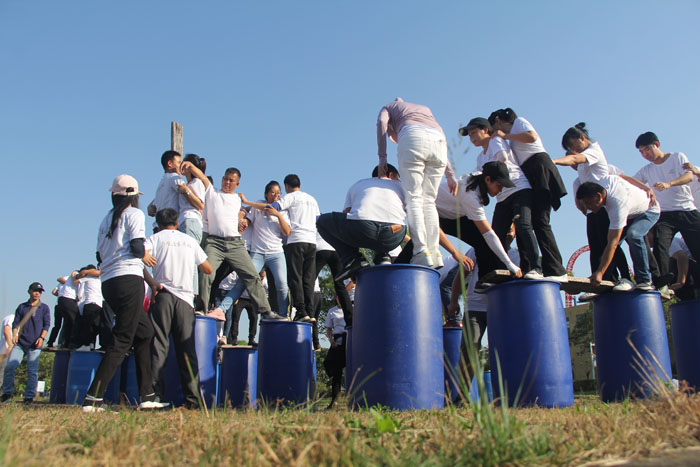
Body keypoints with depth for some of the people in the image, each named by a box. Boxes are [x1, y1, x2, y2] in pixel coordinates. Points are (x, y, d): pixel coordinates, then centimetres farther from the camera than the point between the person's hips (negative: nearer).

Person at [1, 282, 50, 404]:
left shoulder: (44, 308, 11)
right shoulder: (22, 307, 16)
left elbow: (47, 324, 5)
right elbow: (16, 322, 11)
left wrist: (41, 337, -10)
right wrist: (14, 335, -7)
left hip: (34, 345, -2)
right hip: (20, 343, 2)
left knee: (32, 371, -5)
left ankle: (29, 396, 4)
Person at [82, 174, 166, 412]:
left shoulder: (107, 219, 20)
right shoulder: (134, 213, 1)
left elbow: (100, 256, 16)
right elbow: (136, 247, -11)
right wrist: (145, 256, 9)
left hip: (108, 283, 8)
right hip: (129, 278, -8)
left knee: (145, 332, 15)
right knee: (122, 340, -7)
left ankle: (147, 395, 14)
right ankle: (93, 398, -13)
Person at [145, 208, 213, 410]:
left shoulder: (155, 238, 9)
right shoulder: (190, 240, 17)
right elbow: (208, 269, 19)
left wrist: (152, 283, -4)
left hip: (163, 295, -2)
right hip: (186, 298, 2)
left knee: (158, 347, -1)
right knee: (187, 350, 3)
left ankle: (155, 395, -7)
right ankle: (192, 398, -1)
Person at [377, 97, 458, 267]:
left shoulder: (389, 107, 31)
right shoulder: (425, 109, 42)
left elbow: (382, 122, 6)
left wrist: (382, 158, 3)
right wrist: (450, 173, 19)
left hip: (413, 137, -4)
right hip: (439, 140, 4)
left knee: (413, 198, -6)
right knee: (428, 200, 6)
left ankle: (422, 253, -18)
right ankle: (434, 253, -6)